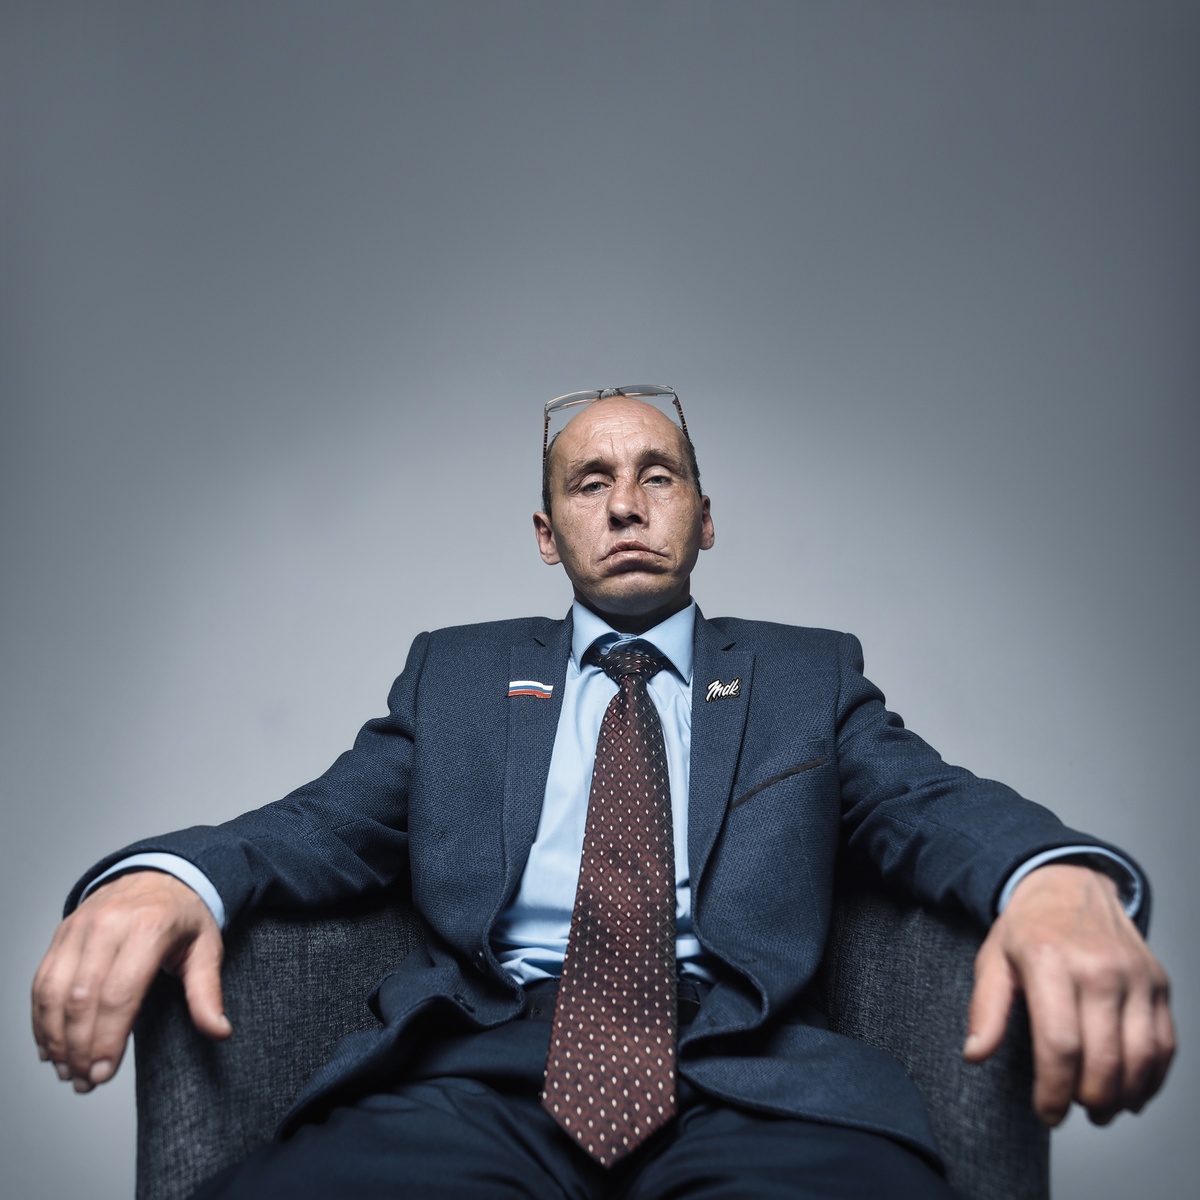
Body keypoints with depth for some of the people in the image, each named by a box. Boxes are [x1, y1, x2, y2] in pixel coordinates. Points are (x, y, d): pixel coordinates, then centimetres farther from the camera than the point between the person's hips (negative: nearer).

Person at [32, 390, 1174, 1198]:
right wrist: (159, 876, -12)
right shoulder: (455, 672, 20)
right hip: (476, 1069, 1)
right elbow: (322, 824, 12)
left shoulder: (809, 674, 18)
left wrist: (1063, 878, -20)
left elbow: (936, 805, 5)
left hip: (742, 1073, 1)